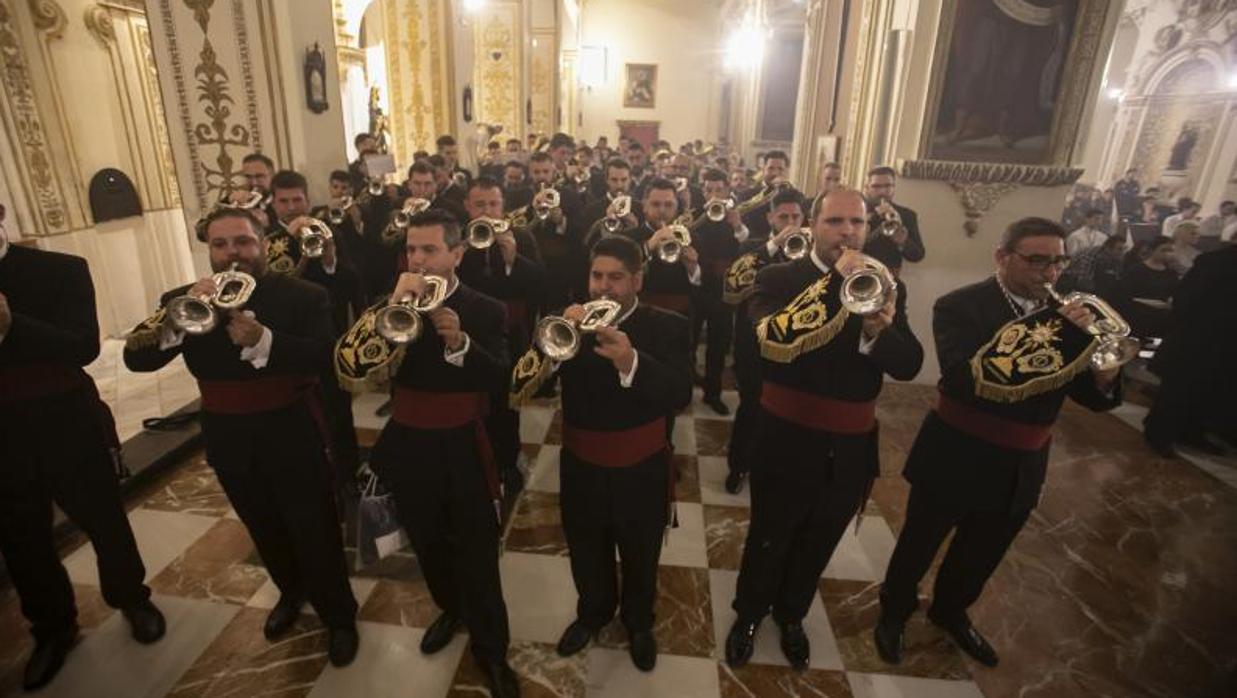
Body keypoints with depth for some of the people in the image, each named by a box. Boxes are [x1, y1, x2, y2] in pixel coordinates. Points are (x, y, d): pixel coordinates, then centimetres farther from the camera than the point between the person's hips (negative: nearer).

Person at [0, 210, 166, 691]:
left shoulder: (60, 270, -8)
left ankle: (132, 600, 36)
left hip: (67, 424, -3)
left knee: (103, 519, 13)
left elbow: (85, 347, -18)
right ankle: (52, 627, 37)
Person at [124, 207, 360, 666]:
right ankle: (291, 593, 49)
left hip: (292, 436, -4)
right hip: (229, 441, 4)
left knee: (315, 533, 6)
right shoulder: (183, 300, -1)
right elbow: (136, 359, -12)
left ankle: (339, 617, 28)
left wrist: (262, 340, -40)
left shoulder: (304, 296, -11)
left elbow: (324, 357, -25)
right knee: (265, 531, 23)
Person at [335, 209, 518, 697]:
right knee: (429, 545, 22)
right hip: (408, 447, 4)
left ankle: (491, 650, 25)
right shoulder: (392, 306, 0)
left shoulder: (485, 310, -7)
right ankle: (451, 610, 49)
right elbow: (350, 367, -16)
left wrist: (459, 341, -35)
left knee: (477, 556, 4)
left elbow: (499, 380, -20)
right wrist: (394, 305, -26)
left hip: (463, 449, -3)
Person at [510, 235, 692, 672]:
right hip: (582, 472, 2)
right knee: (587, 562, 24)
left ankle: (638, 623, 51)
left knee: (640, 564, 23)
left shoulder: (667, 328, -12)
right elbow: (522, 384, -16)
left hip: (641, 475, -1)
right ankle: (593, 613, 54)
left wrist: (631, 361, -43)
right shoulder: (570, 323, -6)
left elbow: (680, 395, -27)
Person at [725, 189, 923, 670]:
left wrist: (879, 333, -29)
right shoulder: (778, 279, -11)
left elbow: (909, 365, -8)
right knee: (768, 541, 16)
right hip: (787, 443, -3)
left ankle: (791, 616, 49)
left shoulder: (883, 285, 1)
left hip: (850, 449, 4)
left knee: (817, 546, 23)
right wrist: (836, 283, -33)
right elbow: (775, 341, -30)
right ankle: (748, 615, 43)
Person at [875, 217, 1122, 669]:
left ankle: (950, 612, 50)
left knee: (982, 553, 24)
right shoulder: (960, 306, -16)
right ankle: (894, 613, 40)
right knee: (919, 545, 14)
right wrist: (1061, 335, -34)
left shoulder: (1068, 313, 1)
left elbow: (1092, 397, -1)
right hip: (957, 457, -5)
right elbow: (964, 379, -32)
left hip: (1020, 467, 5)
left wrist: (1104, 375, -24)